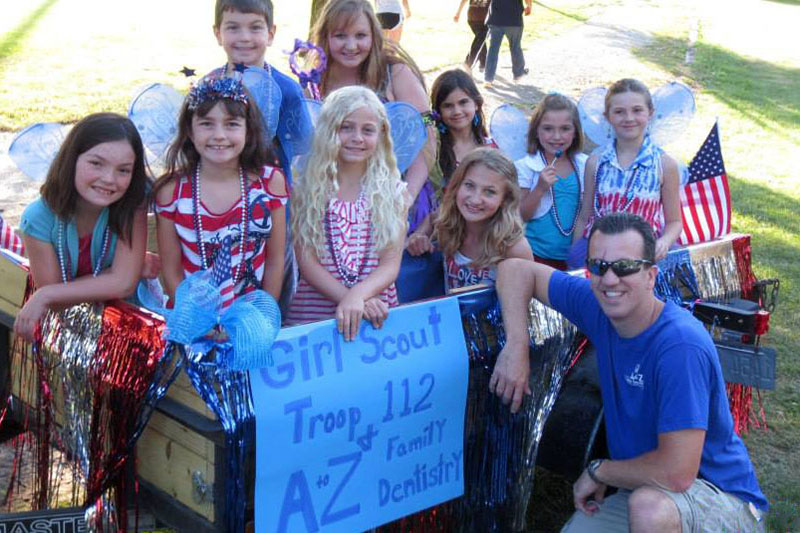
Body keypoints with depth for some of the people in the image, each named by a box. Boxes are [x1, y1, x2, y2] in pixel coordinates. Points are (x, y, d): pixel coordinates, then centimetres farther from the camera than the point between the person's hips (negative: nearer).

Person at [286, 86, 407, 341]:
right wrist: (347, 297, -16)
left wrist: (357, 295, -19)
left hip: (376, 316, 1)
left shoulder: (393, 190, 7)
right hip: (314, 312, 0)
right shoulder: (309, 188, 4)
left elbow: (391, 264, 0)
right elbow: (307, 262, -1)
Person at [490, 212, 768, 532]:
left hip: (723, 500, -7)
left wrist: (598, 472, -14)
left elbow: (676, 473, -32)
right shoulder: (598, 308, -6)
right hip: (642, 490, 7)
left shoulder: (680, 345, -27)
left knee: (650, 505, -37)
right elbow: (516, 270, 4)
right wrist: (516, 346, -12)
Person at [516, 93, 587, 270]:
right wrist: (540, 188, -19)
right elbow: (519, 217, -8)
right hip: (537, 256, -3)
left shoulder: (585, 166, 2)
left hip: (575, 257, 3)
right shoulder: (525, 167, -8)